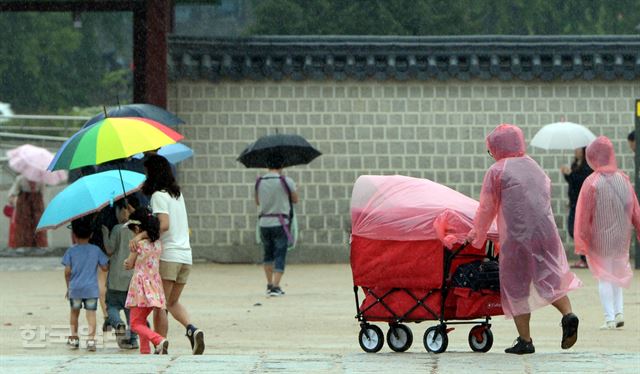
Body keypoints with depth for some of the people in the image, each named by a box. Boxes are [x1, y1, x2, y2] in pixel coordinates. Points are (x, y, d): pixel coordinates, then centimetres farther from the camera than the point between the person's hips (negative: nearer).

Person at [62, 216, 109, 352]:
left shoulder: (71, 251, -2)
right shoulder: (96, 250, 1)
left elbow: (67, 271, -5)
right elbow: (104, 267, 2)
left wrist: (68, 287, 8)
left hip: (75, 288, 0)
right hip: (92, 289, 0)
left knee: (74, 312, 19)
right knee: (91, 313, -3)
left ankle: (74, 337, 25)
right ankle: (91, 339, -18)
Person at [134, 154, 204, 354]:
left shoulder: (158, 195, -8)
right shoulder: (178, 193, 15)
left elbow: (164, 225, -21)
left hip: (168, 255, -7)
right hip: (185, 255, 7)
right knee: (173, 302, 19)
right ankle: (192, 329, -6)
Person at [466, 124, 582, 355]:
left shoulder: (497, 171, 2)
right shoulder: (533, 166, 18)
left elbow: (487, 209, 5)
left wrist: (476, 237, 19)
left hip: (516, 237, -4)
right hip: (546, 232, 4)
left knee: (516, 286, 4)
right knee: (551, 276, 13)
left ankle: (525, 340, 1)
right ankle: (568, 314, -13)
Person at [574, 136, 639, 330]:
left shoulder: (592, 183, -16)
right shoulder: (624, 179, -3)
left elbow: (584, 214, -12)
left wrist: (581, 241, -5)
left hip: (600, 238, -4)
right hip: (621, 237, 4)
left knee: (604, 277, 5)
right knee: (617, 273, 20)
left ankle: (609, 317, 0)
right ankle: (619, 312, 10)